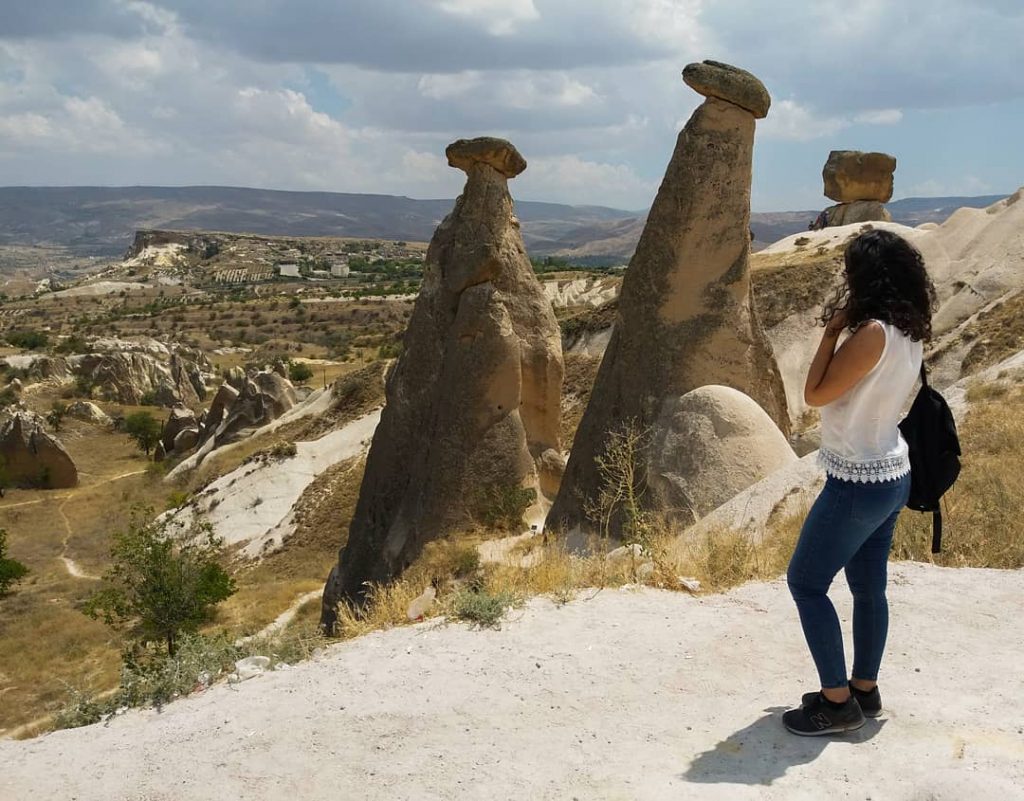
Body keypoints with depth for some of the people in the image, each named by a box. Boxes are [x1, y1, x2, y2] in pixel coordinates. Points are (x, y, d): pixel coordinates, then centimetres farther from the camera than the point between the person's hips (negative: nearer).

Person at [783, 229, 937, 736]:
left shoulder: (872, 333, -24)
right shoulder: (909, 334, 4)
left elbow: (815, 394, -17)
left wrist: (832, 331, -13)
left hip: (858, 484, -9)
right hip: (891, 477, 9)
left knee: (805, 582, 3)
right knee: (869, 588, 17)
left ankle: (838, 702, 9)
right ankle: (864, 690, 29)